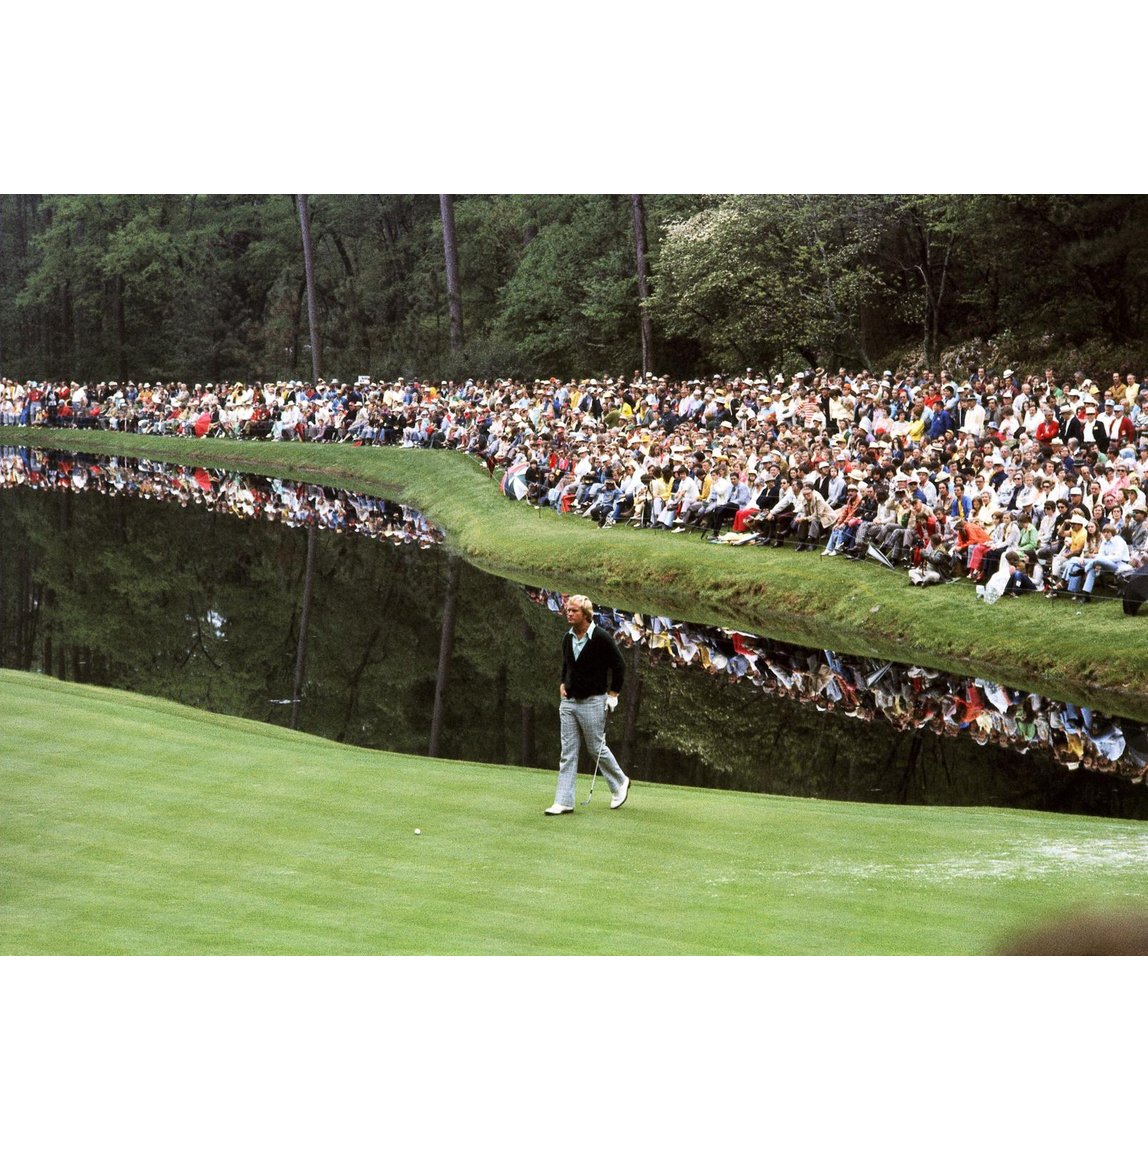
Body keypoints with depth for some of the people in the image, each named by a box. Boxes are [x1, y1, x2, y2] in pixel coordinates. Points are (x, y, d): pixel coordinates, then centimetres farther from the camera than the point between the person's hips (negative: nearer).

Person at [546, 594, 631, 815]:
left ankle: (620, 783, 29)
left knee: (597, 748, 3)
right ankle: (564, 802, 1)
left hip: (593, 702, -6)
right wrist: (563, 684, 10)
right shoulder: (567, 638, 7)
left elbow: (619, 665, -7)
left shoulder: (601, 637, -13)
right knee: (568, 753, 2)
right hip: (569, 702, 6)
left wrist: (612, 695, -8)